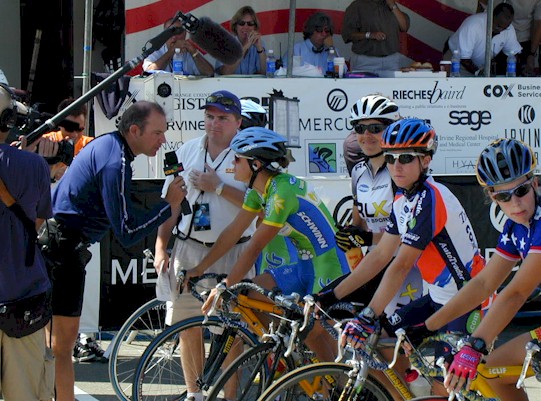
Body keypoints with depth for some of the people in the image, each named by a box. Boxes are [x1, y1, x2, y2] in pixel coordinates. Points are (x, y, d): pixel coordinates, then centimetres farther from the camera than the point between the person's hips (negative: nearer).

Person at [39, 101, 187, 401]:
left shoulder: (108, 144, 10)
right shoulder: (115, 163, -21)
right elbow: (127, 234, -22)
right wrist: (169, 204, -14)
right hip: (63, 249, -11)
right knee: (62, 343, -7)